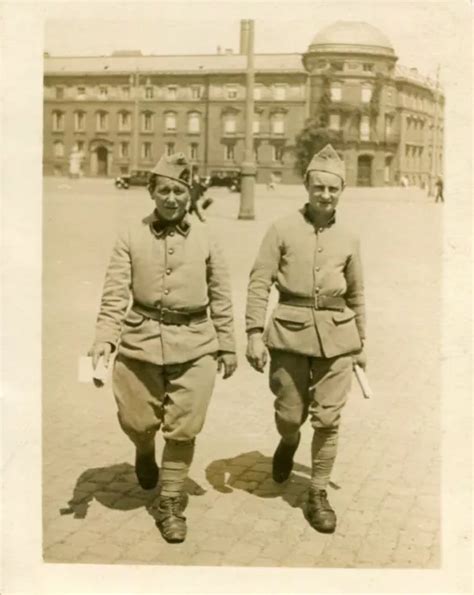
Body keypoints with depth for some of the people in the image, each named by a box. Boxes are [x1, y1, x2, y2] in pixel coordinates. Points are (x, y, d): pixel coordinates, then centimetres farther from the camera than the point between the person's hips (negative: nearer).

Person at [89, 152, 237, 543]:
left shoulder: (204, 239, 1)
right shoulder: (132, 236, -1)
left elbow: (221, 297, 6)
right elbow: (115, 292, -4)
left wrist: (228, 347, 8)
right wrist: (104, 339, -16)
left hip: (194, 345, 0)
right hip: (141, 341, 0)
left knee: (183, 430, 4)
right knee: (136, 421, 9)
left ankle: (171, 505, 22)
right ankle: (146, 452, 46)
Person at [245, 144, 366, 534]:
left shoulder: (348, 240, 7)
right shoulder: (283, 230, -1)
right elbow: (259, 284, -4)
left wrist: (361, 344, 18)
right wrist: (255, 334, -12)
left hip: (336, 336, 2)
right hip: (290, 332, -2)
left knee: (328, 418, 1)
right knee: (290, 414, 8)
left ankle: (318, 493, 18)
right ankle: (289, 442, 44)